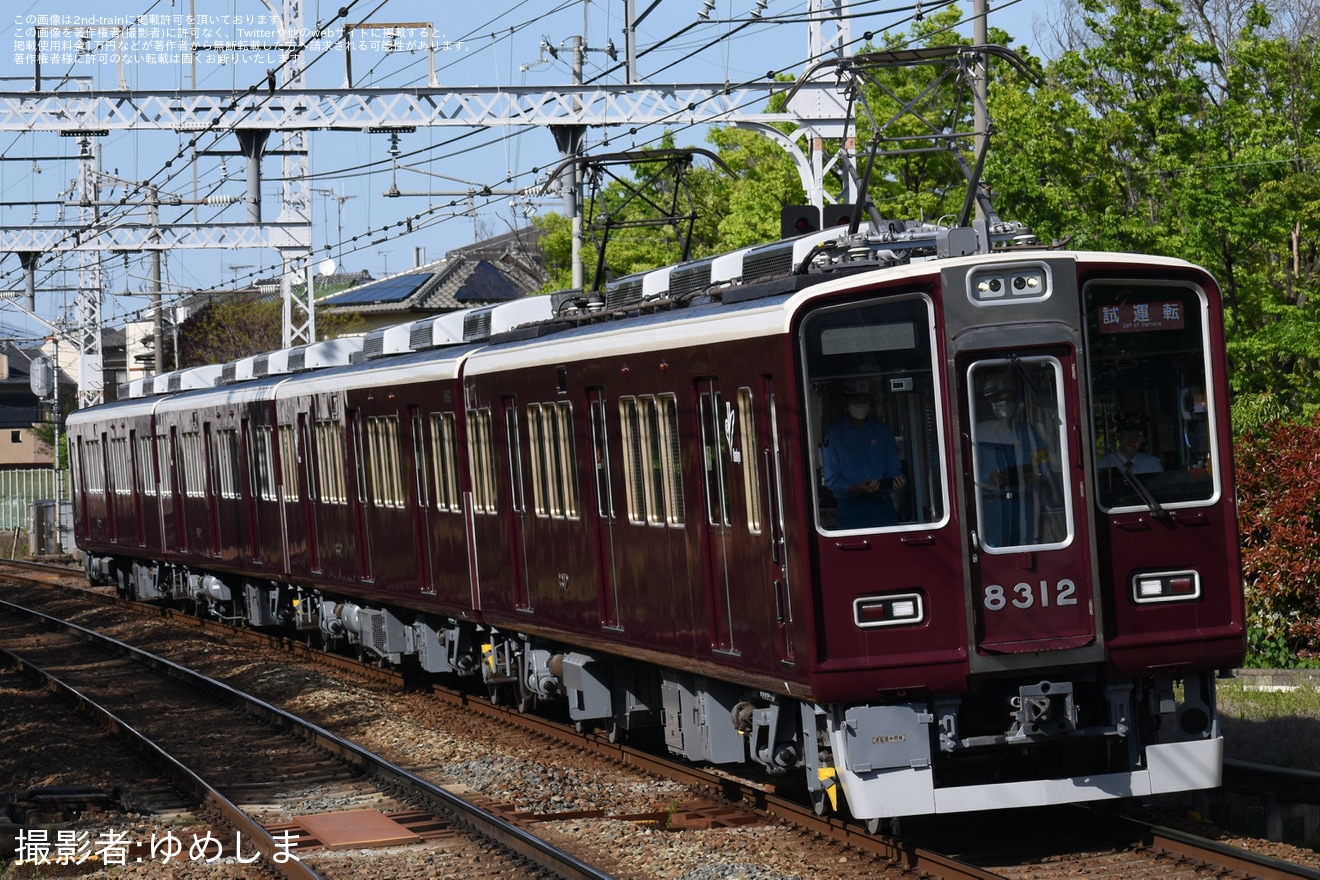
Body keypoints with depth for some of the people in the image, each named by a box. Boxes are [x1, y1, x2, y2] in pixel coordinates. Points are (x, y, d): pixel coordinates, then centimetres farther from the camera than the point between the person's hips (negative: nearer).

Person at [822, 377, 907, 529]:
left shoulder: (883, 431, 14)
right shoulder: (835, 435, 5)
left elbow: (893, 471, 12)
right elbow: (831, 481, -1)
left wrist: (897, 481, -12)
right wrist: (854, 489, -20)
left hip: (882, 507, 2)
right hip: (851, 509, -2)